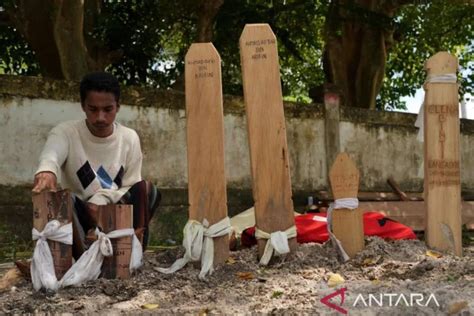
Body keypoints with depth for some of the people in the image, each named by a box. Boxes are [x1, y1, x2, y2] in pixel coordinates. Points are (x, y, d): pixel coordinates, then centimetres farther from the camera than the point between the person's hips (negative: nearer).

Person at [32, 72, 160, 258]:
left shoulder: (129, 138, -3)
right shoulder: (66, 132, -13)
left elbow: (131, 188, -2)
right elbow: (51, 153, -37)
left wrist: (101, 200, -22)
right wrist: (46, 170, -63)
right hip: (78, 215, -2)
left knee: (146, 189, -26)